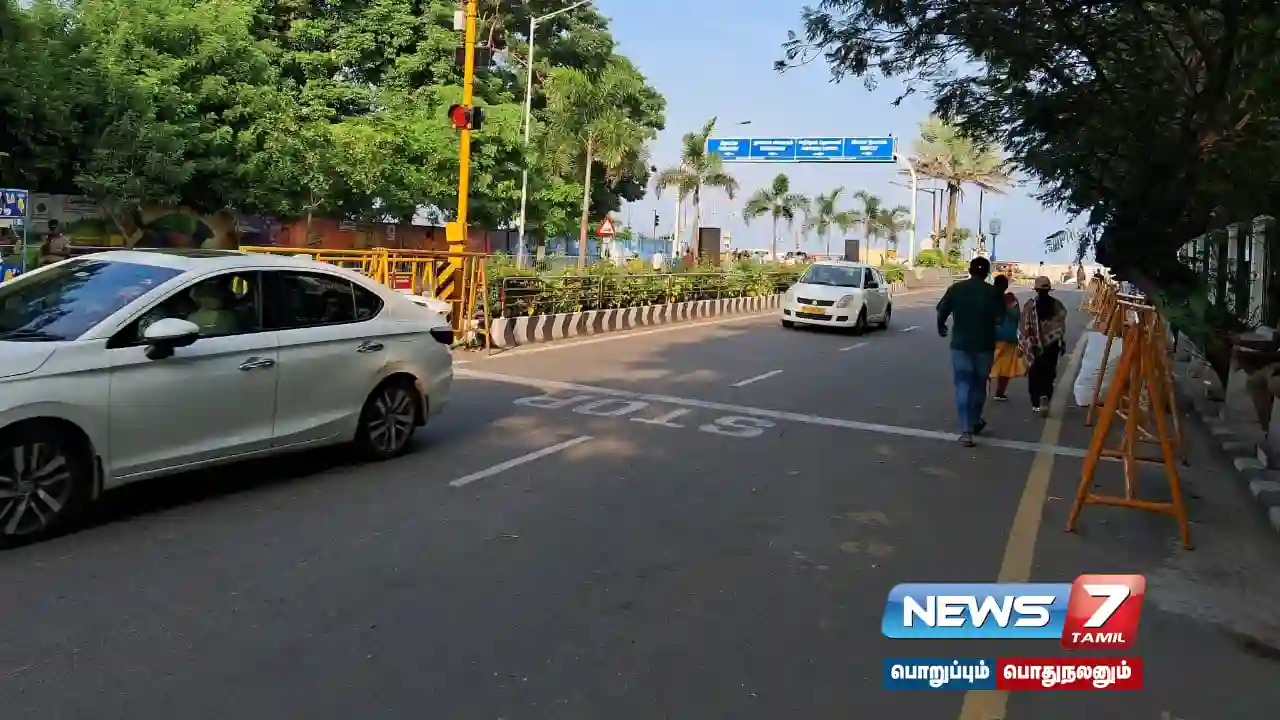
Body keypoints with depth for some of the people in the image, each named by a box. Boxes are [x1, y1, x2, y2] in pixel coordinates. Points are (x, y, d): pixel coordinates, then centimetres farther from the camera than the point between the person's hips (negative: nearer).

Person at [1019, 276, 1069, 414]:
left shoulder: (1030, 304, -8)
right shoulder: (1057, 304, -1)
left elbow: (1024, 326, -9)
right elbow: (1062, 326, -2)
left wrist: (1022, 345, -2)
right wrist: (1063, 344, 7)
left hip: (1034, 344, -1)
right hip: (1052, 344, 2)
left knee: (1034, 374, 10)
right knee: (1048, 373, 10)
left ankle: (1036, 403, 12)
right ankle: (1045, 396, -13)